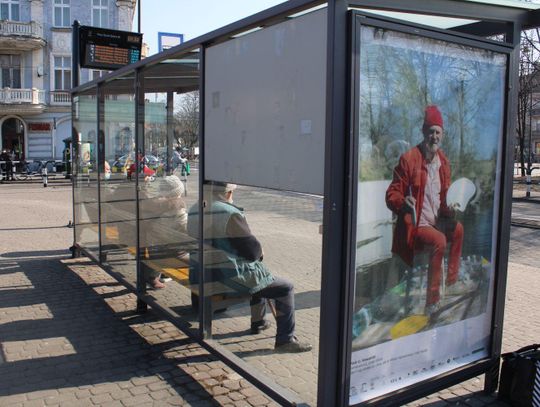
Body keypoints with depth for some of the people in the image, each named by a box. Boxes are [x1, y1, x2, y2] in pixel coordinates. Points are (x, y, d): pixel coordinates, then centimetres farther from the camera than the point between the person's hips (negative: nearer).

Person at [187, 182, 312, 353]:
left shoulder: (193, 212, 5)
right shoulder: (230, 214, -22)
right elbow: (253, 251, -18)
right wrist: (260, 252, 6)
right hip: (231, 277, -9)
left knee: (260, 275, 34)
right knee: (286, 288, 6)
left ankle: (258, 322, 46)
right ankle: (285, 340, 10)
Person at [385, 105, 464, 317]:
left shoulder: (443, 161, 8)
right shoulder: (408, 159, -15)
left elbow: (444, 194, 19)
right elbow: (391, 195, -12)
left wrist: (449, 208, -1)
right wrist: (404, 202, -33)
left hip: (436, 221, 9)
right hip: (415, 225, -8)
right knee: (439, 240, -29)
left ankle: (451, 282, 25)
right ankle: (432, 302, -21)